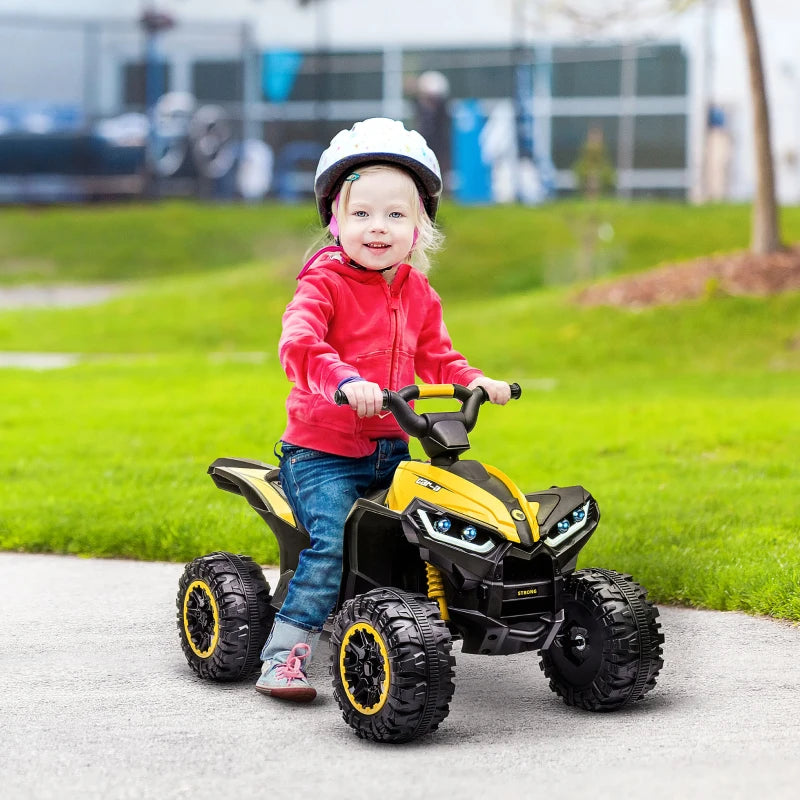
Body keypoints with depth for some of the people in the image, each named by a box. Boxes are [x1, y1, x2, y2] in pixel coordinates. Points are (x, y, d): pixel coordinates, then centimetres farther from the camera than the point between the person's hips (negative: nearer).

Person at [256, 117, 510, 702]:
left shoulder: (417, 293, 11)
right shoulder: (325, 282, -10)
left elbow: (436, 357, 18)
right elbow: (298, 344, -26)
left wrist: (474, 381, -3)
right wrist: (345, 380, -44)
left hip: (390, 449, 6)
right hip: (321, 451, -6)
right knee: (332, 542, -24)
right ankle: (284, 656, -17)